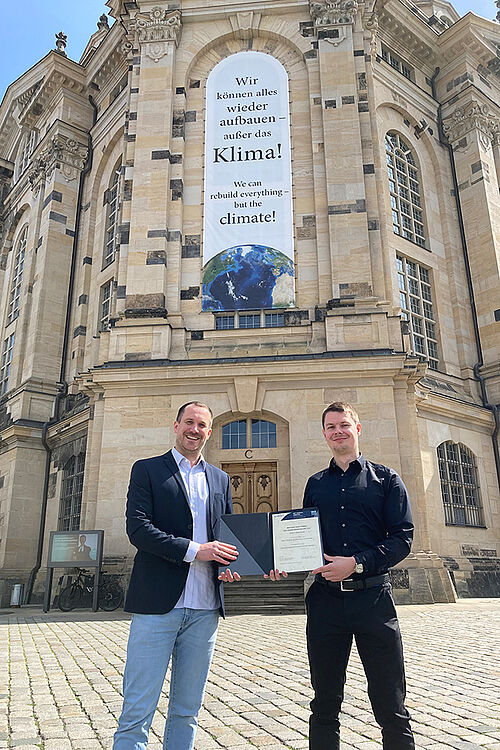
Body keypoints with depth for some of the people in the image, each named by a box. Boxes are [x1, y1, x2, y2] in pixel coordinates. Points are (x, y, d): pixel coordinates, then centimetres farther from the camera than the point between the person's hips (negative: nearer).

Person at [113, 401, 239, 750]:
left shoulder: (220, 479, 15)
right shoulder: (147, 470, 3)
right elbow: (137, 527, -9)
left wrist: (230, 562, -5)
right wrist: (194, 550, -18)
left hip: (205, 608, 4)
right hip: (158, 604, -4)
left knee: (187, 710, 14)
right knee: (137, 709, 0)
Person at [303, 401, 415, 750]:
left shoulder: (386, 478, 4)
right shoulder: (316, 484, 13)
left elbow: (402, 537, -4)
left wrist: (357, 563, -16)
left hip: (373, 598, -2)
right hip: (325, 599, 3)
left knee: (391, 706, 7)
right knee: (325, 704, 13)